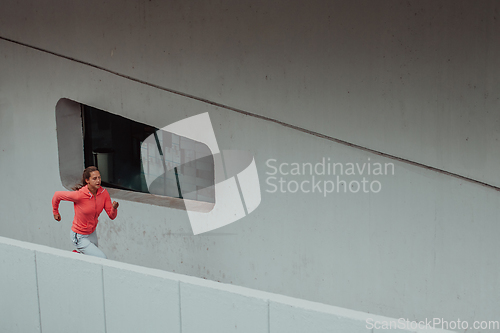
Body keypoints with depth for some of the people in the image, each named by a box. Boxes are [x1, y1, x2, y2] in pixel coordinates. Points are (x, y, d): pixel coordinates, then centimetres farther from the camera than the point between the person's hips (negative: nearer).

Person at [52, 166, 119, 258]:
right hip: (79, 237, -6)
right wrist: (55, 212, 2)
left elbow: (112, 216, -8)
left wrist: (114, 208, -30)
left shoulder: (103, 193, -11)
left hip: (92, 233, 6)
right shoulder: (80, 195, -28)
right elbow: (57, 195, -13)